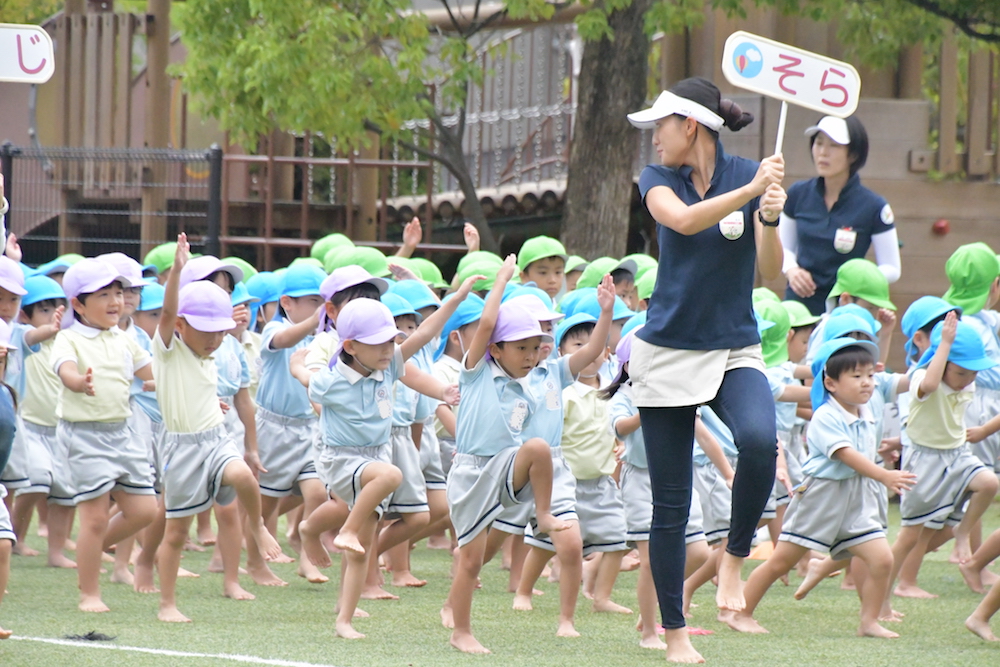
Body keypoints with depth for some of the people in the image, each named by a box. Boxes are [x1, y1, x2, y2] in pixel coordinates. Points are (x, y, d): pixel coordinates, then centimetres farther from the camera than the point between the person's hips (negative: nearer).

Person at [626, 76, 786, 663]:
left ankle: (735, 557, -10)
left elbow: (771, 271, -10)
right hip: (667, 351, 2)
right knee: (670, 503, 2)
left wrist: (769, 218, -29)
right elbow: (683, 219, -22)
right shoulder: (659, 180, 2)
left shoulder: (751, 176, -2)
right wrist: (750, 192, -35)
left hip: (736, 350, -2)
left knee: (760, 439, -33)